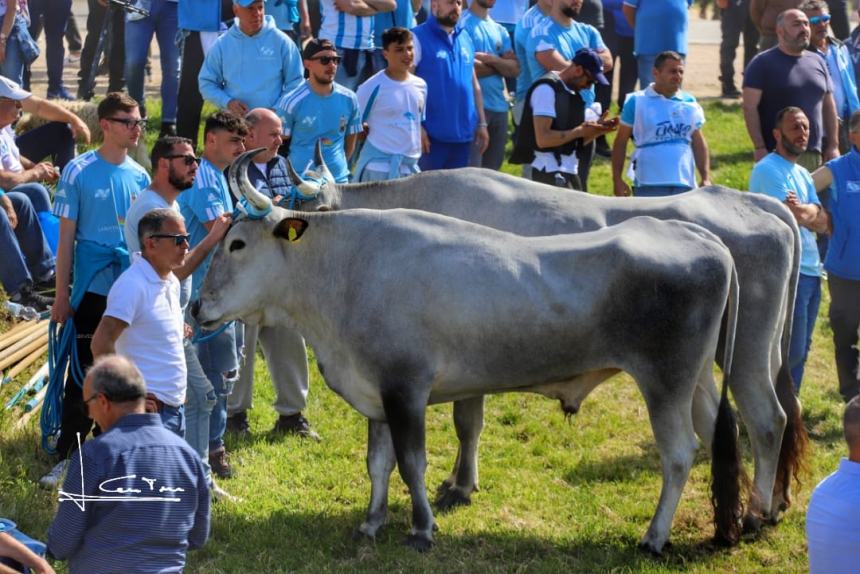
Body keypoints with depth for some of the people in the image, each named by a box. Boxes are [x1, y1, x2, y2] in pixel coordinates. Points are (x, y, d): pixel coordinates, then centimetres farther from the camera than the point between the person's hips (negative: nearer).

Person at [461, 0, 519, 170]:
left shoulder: (500, 30, 18)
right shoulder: (463, 24, -4)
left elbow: (514, 69, 8)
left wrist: (490, 59, -10)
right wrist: (500, 65, 0)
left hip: (500, 107, 7)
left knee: (492, 170, 10)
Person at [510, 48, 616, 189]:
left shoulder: (573, 92, 15)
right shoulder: (547, 89, -13)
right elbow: (543, 139, -22)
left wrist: (597, 130, 4)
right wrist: (579, 131, -17)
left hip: (569, 171, 10)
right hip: (549, 172, -10)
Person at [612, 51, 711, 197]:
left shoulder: (689, 103, 9)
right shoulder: (637, 102, -1)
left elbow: (698, 144, 14)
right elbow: (621, 142, 2)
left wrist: (706, 179, 6)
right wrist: (617, 179, -3)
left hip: (684, 185, 4)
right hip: (649, 186, -4)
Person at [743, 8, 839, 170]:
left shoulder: (817, 62, 16)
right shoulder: (763, 64, -2)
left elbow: (829, 107, 19)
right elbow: (749, 107, -7)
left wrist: (833, 146, 11)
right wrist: (759, 148, -14)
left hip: (815, 155, 6)